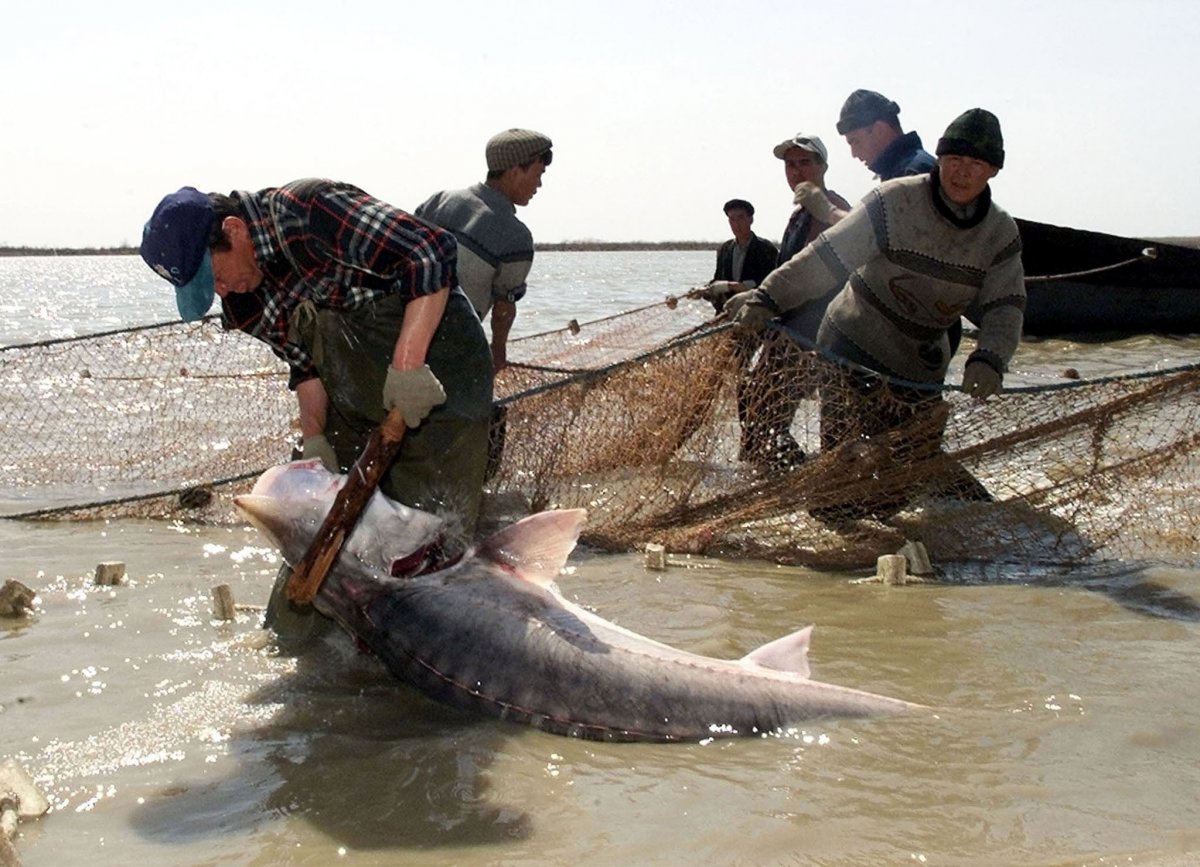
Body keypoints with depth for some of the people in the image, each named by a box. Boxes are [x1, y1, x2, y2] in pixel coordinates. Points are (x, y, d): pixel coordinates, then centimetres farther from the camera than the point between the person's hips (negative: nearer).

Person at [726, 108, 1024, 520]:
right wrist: (767, 298, -25)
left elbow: (1005, 308, -6)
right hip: (853, 350, -4)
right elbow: (826, 257, -16)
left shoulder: (1001, 235, -1)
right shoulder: (895, 202, -15)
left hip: (920, 369, 4)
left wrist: (989, 359, -27)